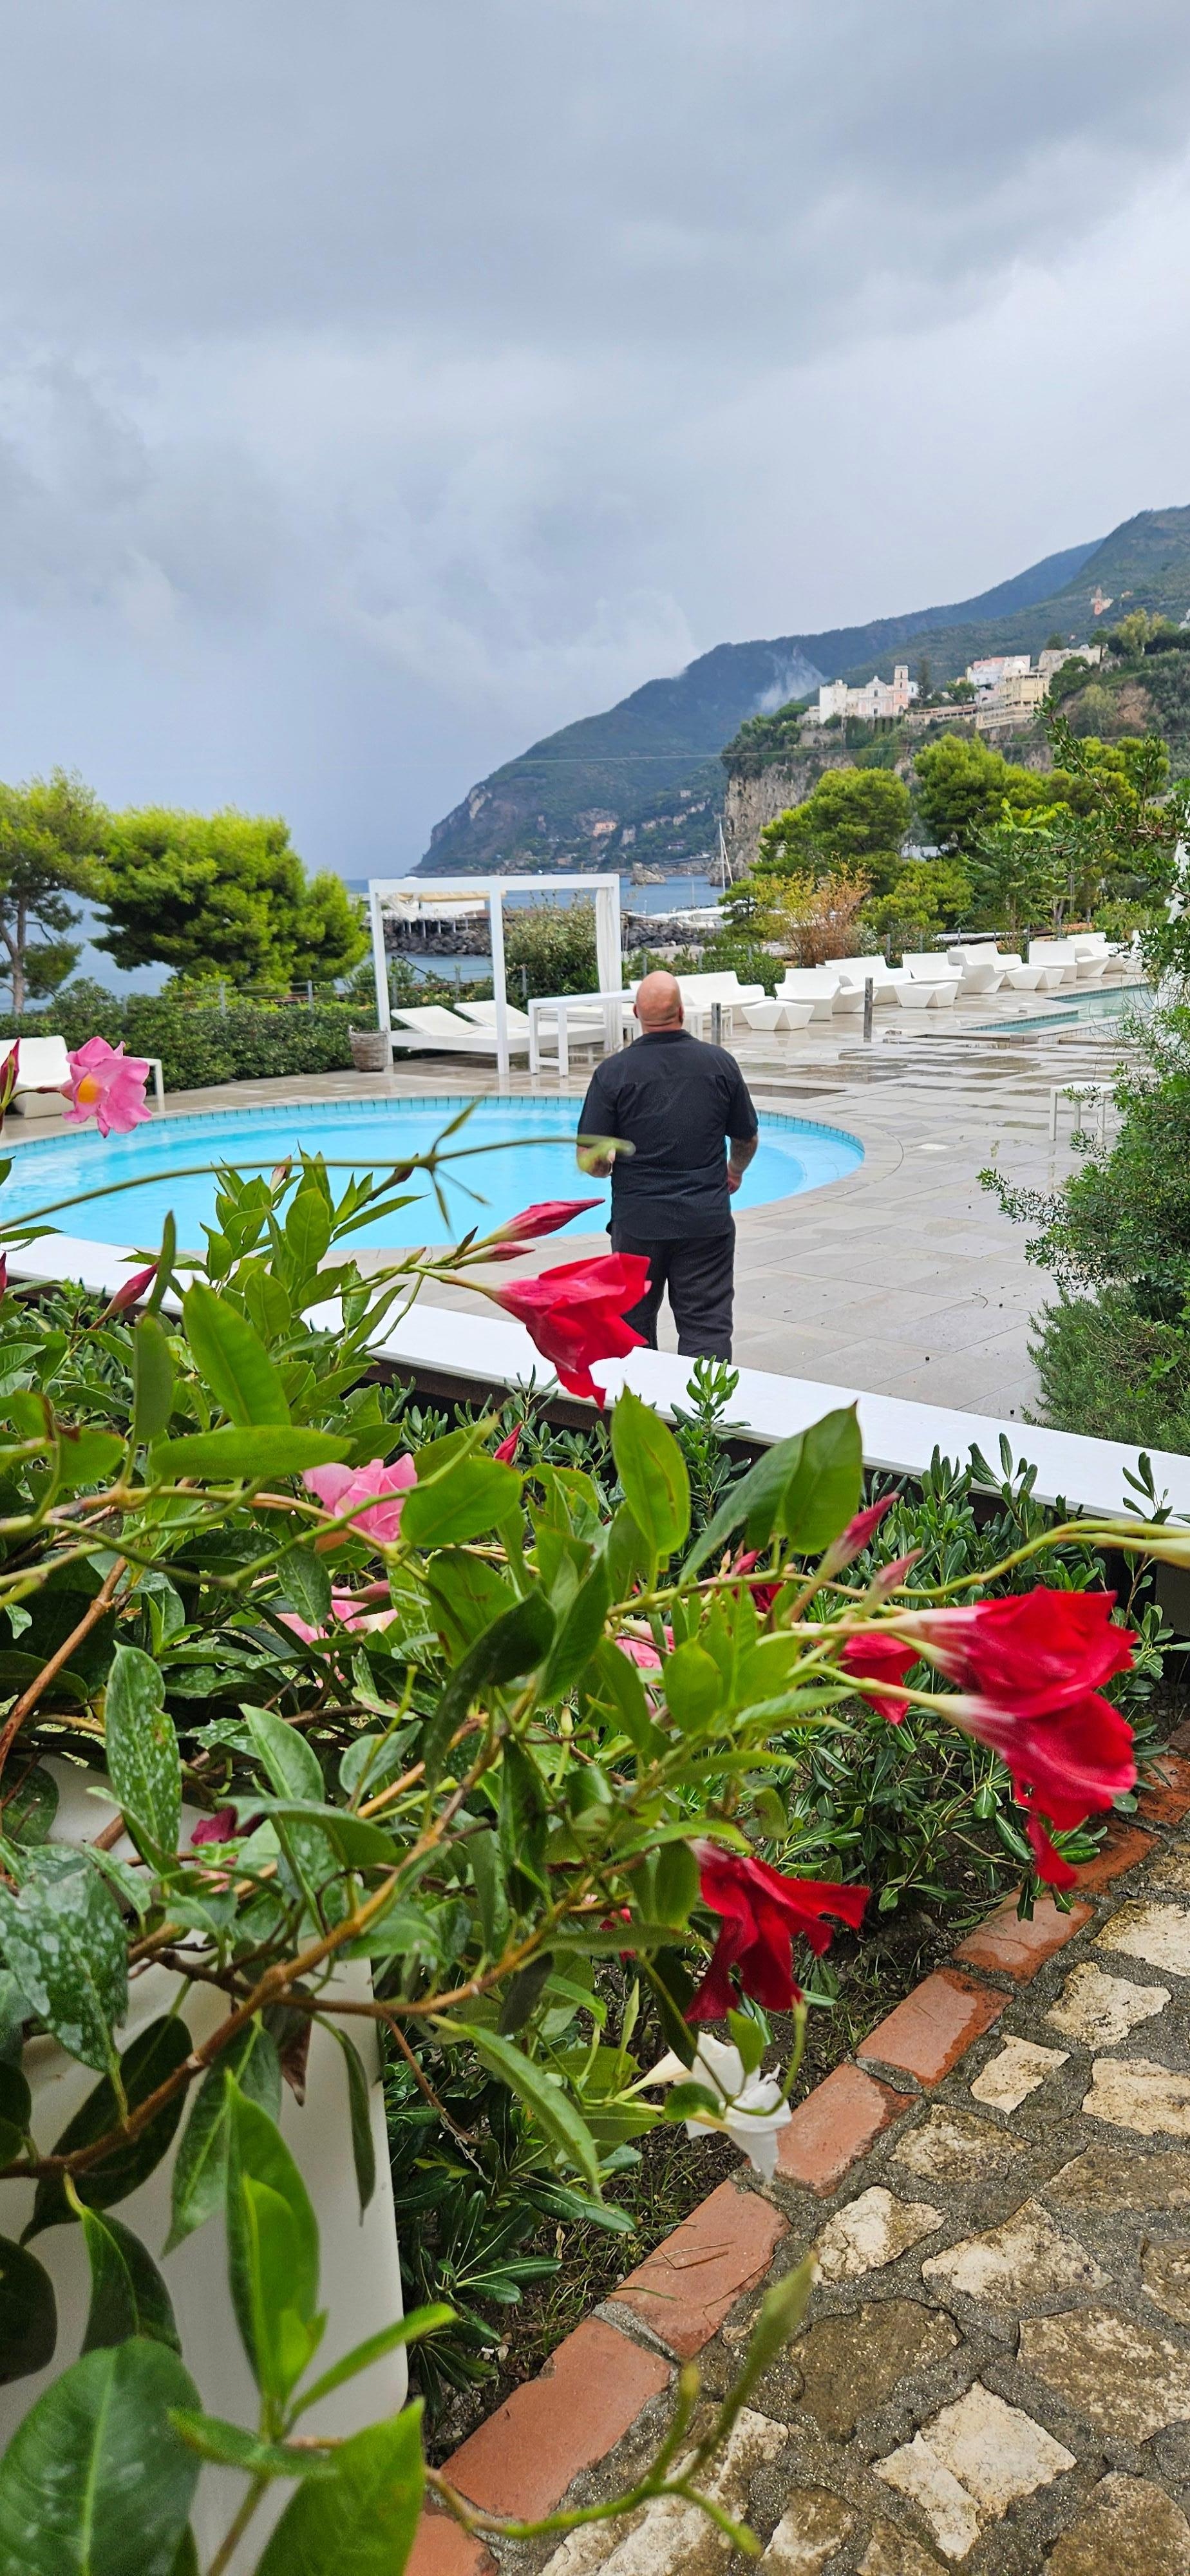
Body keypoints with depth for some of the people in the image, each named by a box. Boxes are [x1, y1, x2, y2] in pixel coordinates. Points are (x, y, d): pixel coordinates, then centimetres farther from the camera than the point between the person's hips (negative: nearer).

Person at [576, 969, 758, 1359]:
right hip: (707, 1220, 0)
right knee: (708, 1330, 2)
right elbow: (747, 1141, 10)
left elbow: (590, 1161, -6)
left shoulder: (613, 1072, -8)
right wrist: (734, 1172, 31)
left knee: (633, 1329, 16)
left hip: (637, 1222, 0)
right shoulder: (721, 1063, -2)